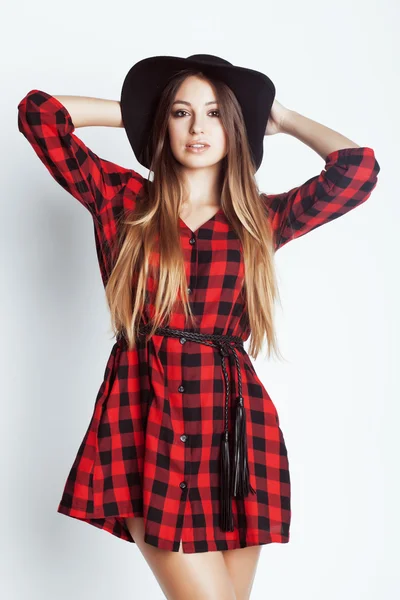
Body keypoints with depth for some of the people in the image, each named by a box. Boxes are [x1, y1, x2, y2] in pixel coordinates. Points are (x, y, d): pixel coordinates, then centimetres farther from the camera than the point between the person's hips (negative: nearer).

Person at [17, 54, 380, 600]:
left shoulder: (262, 218, 9)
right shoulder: (123, 200, 7)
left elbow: (359, 169, -2)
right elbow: (38, 113, 3)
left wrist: (285, 120, 13)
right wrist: (134, 112, 12)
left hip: (234, 429, 2)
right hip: (145, 423, -2)